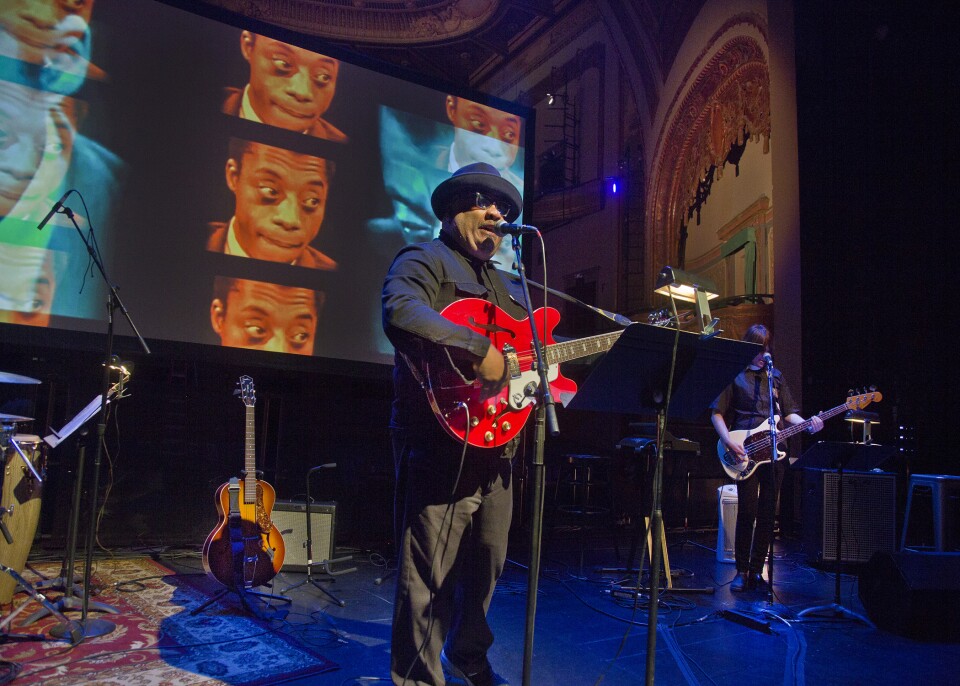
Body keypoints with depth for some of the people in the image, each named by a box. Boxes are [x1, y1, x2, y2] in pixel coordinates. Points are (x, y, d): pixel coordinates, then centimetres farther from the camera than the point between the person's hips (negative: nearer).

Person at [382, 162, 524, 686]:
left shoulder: (509, 286, 23)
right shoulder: (424, 260, -5)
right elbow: (400, 313, -27)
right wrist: (478, 349, -28)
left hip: (495, 443, 9)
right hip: (439, 443, -9)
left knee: (486, 564, 19)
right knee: (429, 574, -3)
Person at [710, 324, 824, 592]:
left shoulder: (776, 376, 15)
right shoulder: (734, 374, 2)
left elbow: (788, 412, 15)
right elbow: (717, 412, 0)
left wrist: (807, 424, -6)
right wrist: (729, 441, -13)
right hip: (745, 452, -4)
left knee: (767, 513, 5)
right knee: (747, 511, -7)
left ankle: (756, 570, 15)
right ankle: (742, 572, 6)